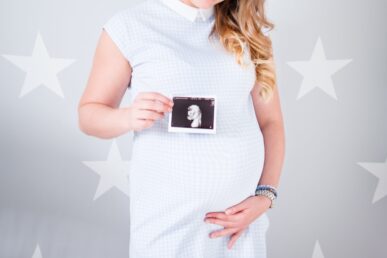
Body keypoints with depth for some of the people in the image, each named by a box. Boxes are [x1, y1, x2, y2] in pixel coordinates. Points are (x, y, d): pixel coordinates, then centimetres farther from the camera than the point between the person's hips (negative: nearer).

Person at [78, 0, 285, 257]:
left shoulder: (249, 28, 3)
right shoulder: (129, 25, -6)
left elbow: (270, 121, 6)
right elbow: (89, 113, 0)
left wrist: (265, 196, -5)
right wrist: (129, 117, -21)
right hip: (167, 216, -3)